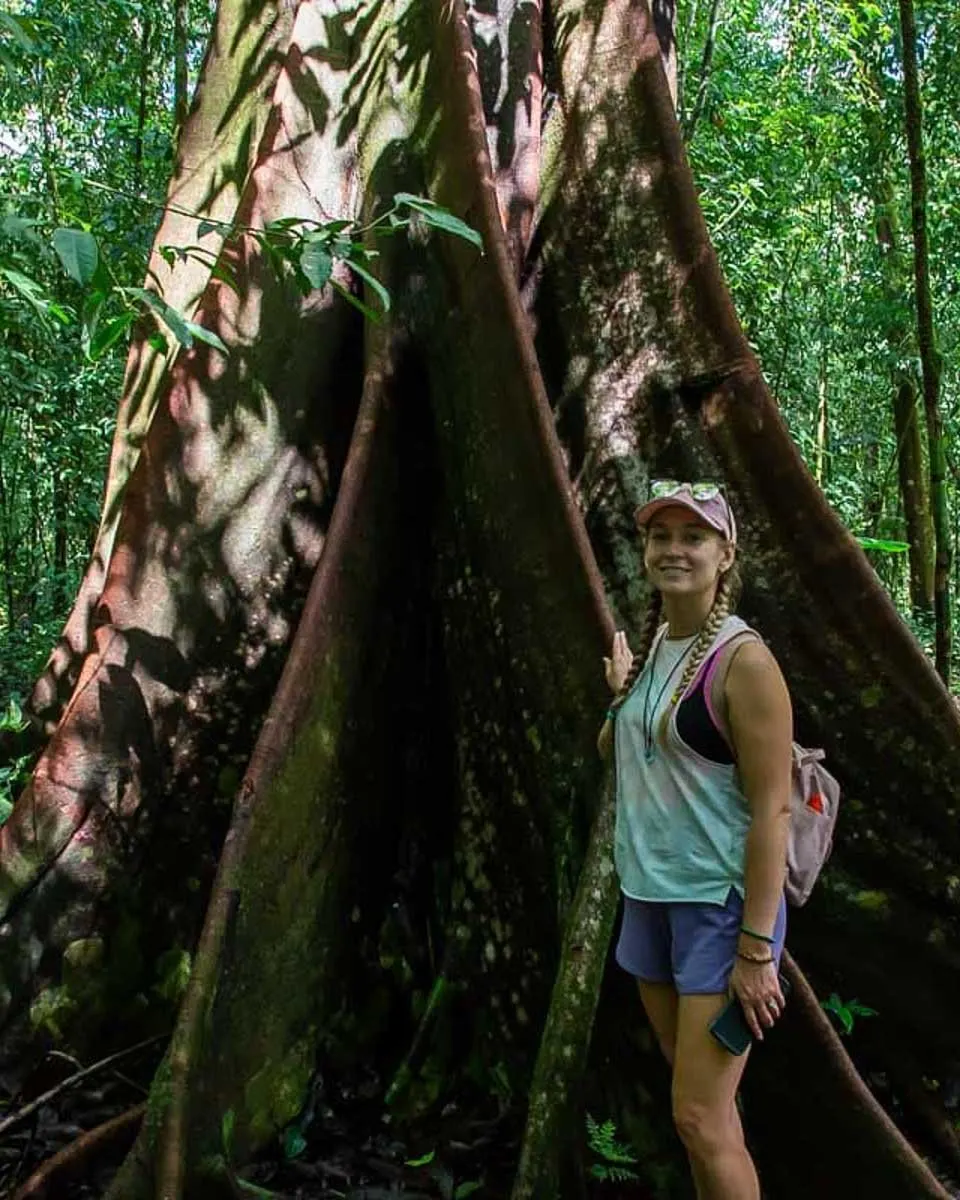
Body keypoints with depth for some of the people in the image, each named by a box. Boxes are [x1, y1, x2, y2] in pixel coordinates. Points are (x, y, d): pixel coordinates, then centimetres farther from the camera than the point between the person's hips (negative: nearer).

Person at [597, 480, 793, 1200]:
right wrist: (622, 695, 2)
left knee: (701, 1119, -3)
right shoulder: (652, 642, 7)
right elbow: (616, 749, 21)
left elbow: (772, 808, -18)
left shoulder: (743, 660, -16)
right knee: (695, 1098, 18)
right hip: (650, 895, 7)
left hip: (722, 904, -7)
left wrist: (757, 947, -19)